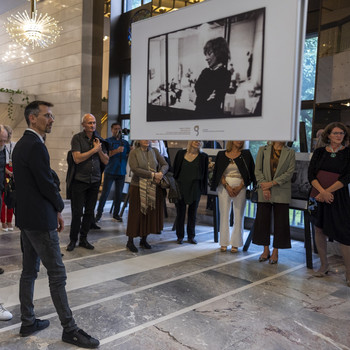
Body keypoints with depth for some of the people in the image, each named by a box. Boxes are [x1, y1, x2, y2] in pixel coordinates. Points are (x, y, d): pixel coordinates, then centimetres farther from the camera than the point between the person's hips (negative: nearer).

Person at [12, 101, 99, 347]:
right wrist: (59, 207, -2)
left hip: (25, 216, 10)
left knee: (29, 271, 16)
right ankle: (69, 329, 8)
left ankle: (28, 322, 28)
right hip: (40, 219, -10)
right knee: (57, 274, -2)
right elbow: (47, 184, -20)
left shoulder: (22, 144, 12)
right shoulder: (36, 146, -19)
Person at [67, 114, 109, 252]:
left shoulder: (99, 139, 10)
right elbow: (77, 158, -15)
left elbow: (106, 161, 9)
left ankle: (83, 239, 21)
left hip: (95, 181, 4)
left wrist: (100, 150, -7)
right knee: (77, 212, -1)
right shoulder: (77, 138, -4)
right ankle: (73, 240, 15)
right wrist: (94, 149, -12)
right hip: (80, 181, -4)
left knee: (90, 212, 9)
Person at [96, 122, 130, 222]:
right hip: (110, 171, -4)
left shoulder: (125, 143, 13)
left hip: (121, 172, 4)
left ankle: (116, 214, 17)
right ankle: (99, 213, 6)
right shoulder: (107, 141, 2)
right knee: (105, 193, -4)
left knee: (119, 194, 7)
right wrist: (116, 151, -21)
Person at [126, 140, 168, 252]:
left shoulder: (154, 151, 8)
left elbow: (165, 165, 6)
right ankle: (130, 241, 13)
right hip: (138, 187, -4)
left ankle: (144, 239, 24)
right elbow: (135, 169, -16)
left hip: (153, 188, 4)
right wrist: (153, 174, -18)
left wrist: (160, 173, -15)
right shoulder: (134, 152, -4)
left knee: (151, 214, 8)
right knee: (136, 215, 1)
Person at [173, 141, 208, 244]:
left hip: (195, 189, 0)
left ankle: (191, 236, 21)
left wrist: (204, 189, -1)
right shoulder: (181, 153, 0)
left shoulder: (203, 156, 0)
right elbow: (175, 169, 4)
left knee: (193, 213, 10)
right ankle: (180, 236, 18)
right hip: (181, 187, 0)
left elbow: (205, 174, 2)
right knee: (180, 212, 7)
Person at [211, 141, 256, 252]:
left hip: (240, 188, 0)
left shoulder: (246, 154, 5)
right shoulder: (222, 155, 6)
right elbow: (220, 173, 3)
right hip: (224, 188, 1)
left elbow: (249, 173, 1)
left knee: (239, 216, 1)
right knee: (224, 215, 3)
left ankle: (235, 244, 10)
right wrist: (227, 187, -10)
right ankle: (224, 243, 12)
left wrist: (239, 187, -10)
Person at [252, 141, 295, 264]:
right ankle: (266, 250, 20)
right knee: (262, 220, 4)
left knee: (280, 222, 1)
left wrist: (272, 183, -13)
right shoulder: (263, 150, 8)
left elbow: (289, 172, -5)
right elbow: (258, 170, 2)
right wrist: (264, 187, -10)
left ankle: (275, 252, 14)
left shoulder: (290, 152, 4)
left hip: (281, 193, -1)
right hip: (264, 192, 1)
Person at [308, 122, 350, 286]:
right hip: (319, 195, 3)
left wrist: (327, 192, -15)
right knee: (319, 230, 8)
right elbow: (311, 175, -1)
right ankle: (324, 265, 26)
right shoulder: (319, 152, 6)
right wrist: (322, 191, -16)